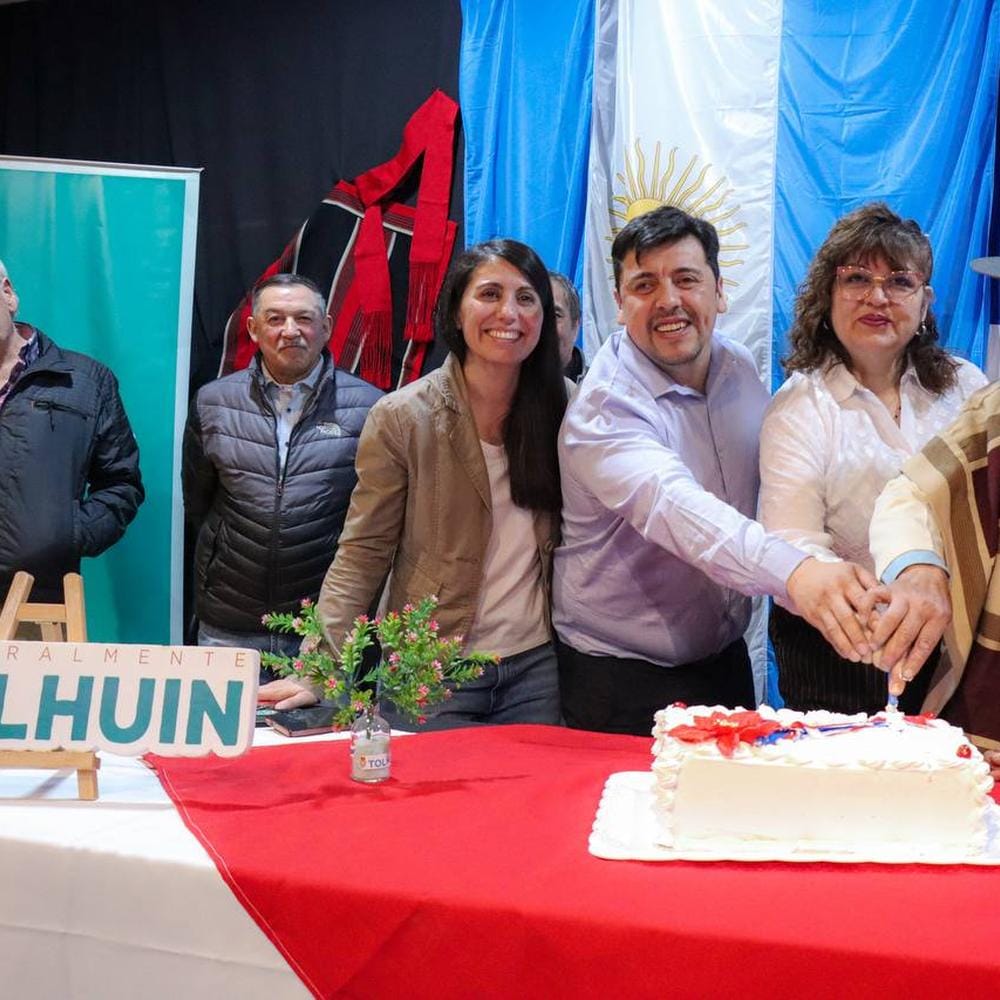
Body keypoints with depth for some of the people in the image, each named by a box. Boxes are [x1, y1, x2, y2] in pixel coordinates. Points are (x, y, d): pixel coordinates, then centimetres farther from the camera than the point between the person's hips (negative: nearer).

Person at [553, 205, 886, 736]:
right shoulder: (603, 408, -22)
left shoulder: (740, 368, 0)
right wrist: (795, 572, -56)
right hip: (622, 679, -6)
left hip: (726, 661, 6)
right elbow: (671, 504, -40)